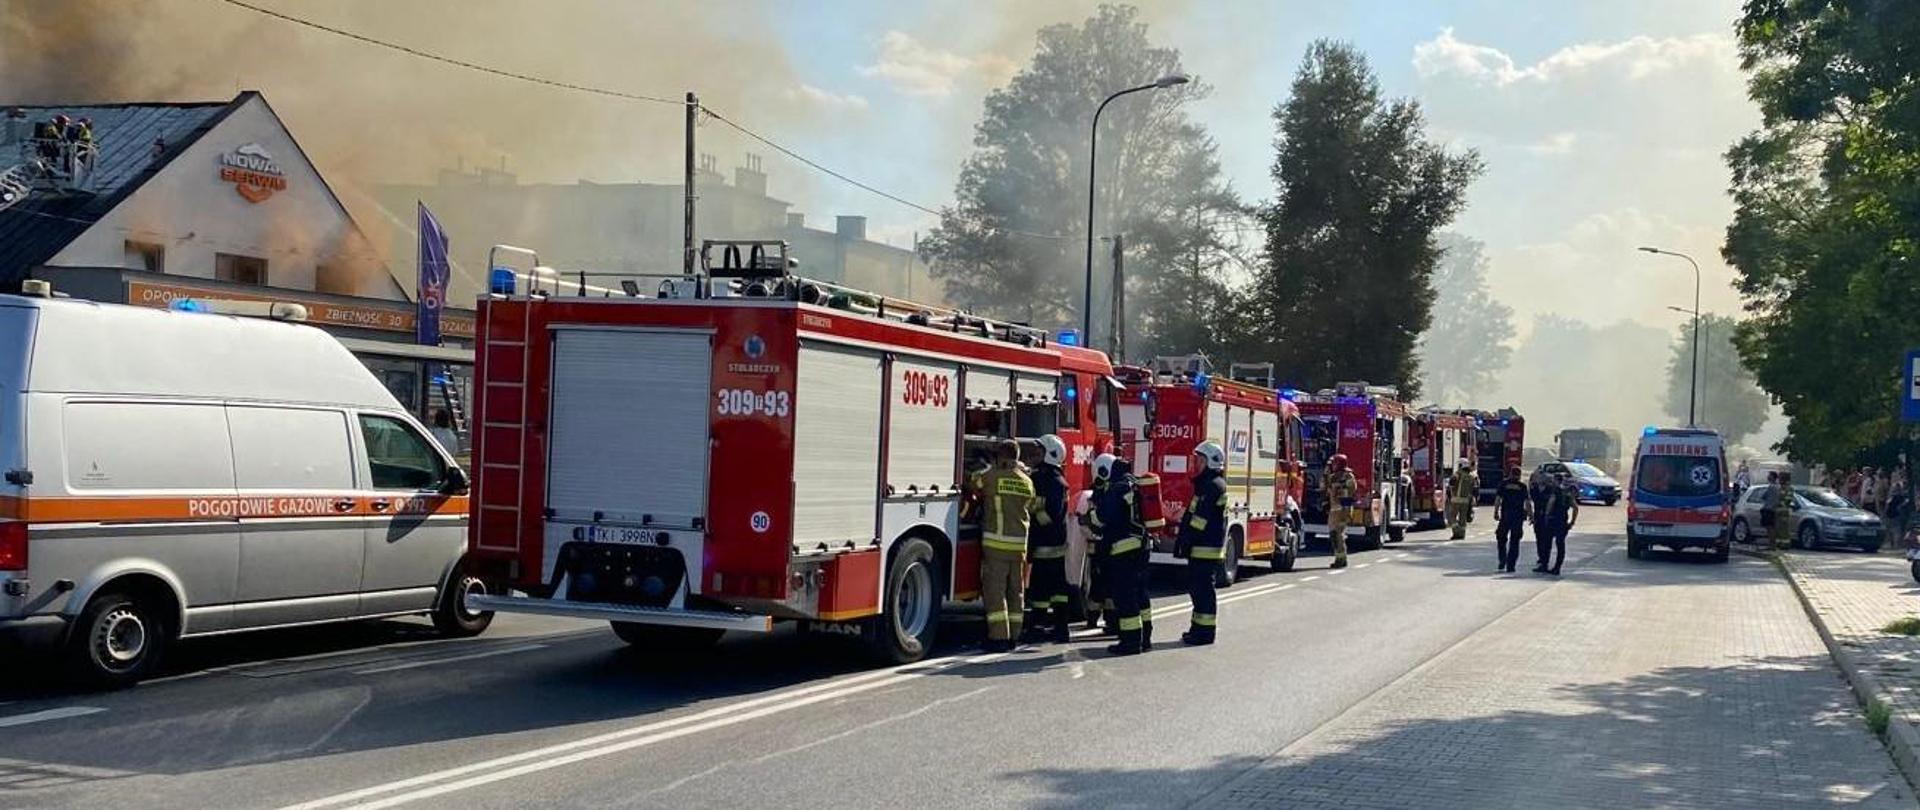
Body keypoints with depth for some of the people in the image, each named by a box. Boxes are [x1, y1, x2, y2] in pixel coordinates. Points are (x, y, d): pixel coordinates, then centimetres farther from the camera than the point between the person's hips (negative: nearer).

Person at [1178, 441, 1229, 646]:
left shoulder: (1214, 485, -15)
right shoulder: (1206, 483, 19)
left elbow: (1201, 518, -21)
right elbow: (1193, 514, 22)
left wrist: (1185, 540, -19)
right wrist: (1183, 538, 18)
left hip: (1207, 547, -10)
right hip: (1200, 547, 10)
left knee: (1202, 588, -7)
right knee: (1195, 586, 14)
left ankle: (1205, 632, -4)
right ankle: (1199, 628, 21)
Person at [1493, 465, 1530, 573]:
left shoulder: (1503, 484, 3)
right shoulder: (1523, 486, 2)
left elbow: (1498, 499, -3)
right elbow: (1528, 502, -2)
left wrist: (1496, 512, 1)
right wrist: (1530, 514, 4)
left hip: (1505, 515, 0)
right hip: (1518, 516, 0)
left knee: (1501, 538, 16)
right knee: (1514, 541, 4)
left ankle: (1502, 561, 6)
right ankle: (1510, 566, 1)